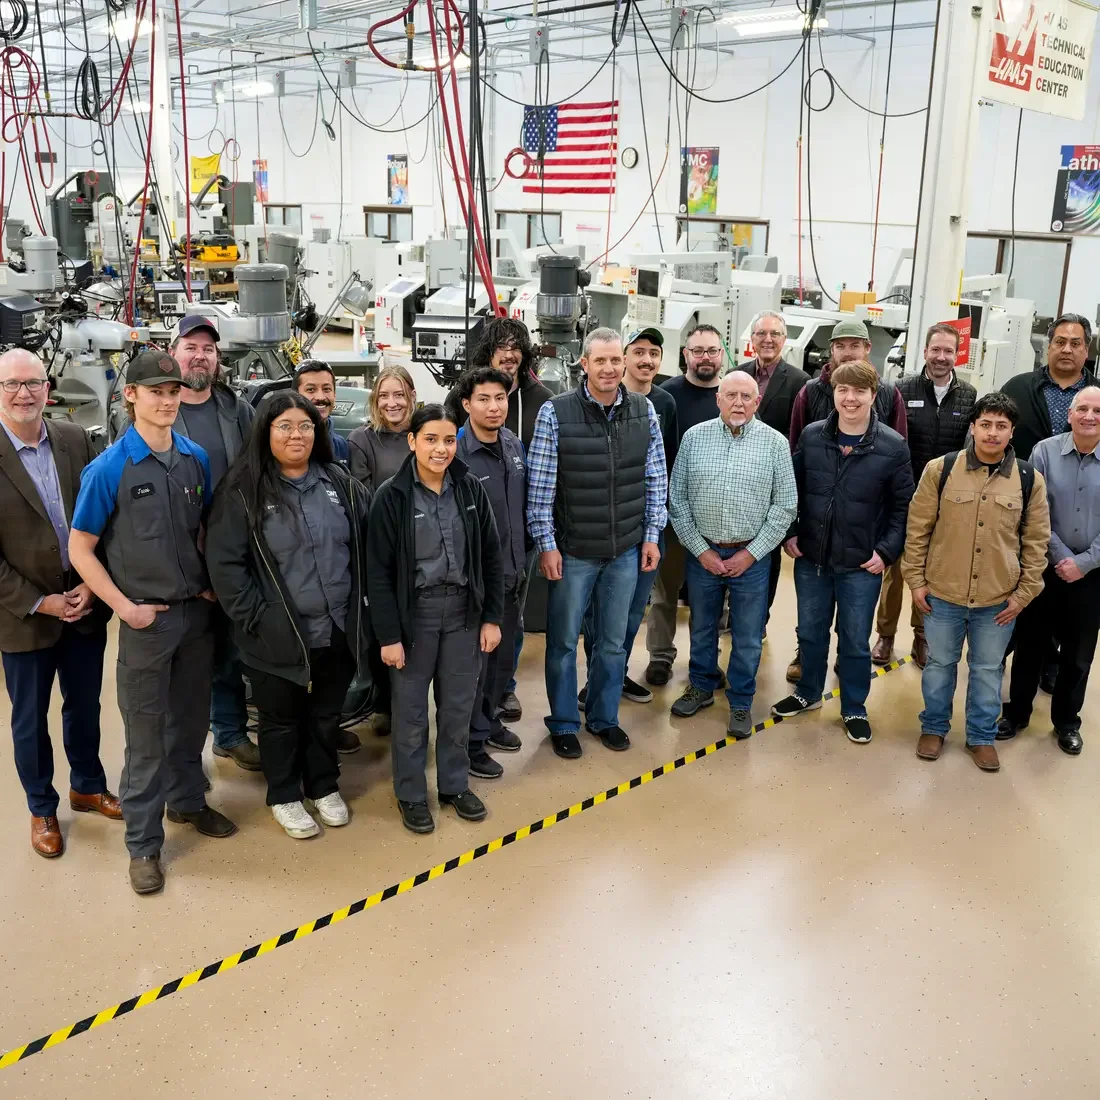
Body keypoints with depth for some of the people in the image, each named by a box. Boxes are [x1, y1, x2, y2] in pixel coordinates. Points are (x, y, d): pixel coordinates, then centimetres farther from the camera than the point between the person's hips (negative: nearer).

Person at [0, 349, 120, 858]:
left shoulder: (76, 440, -2)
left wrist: (92, 584, -7)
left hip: (85, 604, 3)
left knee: (85, 706, 19)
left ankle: (87, 787, 41)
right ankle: (41, 809, 33)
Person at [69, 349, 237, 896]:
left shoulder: (196, 458, 0)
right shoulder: (109, 469, -13)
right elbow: (80, 548, -7)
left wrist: (213, 583, 1)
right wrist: (125, 606, -12)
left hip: (197, 611, 4)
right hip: (147, 619, -4)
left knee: (191, 719, 19)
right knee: (146, 735, 5)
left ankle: (188, 801, 40)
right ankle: (143, 843, 19)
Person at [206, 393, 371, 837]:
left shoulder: (340, 483, 4)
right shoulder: (244, 490, -9)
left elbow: (366, 545, 11)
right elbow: (224, 561, -12)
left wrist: (360, 602, 6)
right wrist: (253, 617, -15)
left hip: (337, 630, 4)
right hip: (276, 636, -3)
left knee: (327, 714, 19)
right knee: (281, 719, 13)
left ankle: (324, 787, 39)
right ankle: (284, 797, 32)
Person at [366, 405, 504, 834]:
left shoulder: (471, 489, -1)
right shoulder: (392, 495, -10)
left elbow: (490, 557, 5)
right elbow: (379, 571, -9)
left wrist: (492, 617, 2)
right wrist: (388, 634, -12)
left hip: (463, 611, 3)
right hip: (413, 614, -3)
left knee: (458, 706, 13)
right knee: (411, 710, 9)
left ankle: (455, 784, 32)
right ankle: (411, 795, 25)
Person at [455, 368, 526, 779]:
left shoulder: (514, 443, 3)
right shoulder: (455, 452, -20)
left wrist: (522, 557, 14)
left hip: (511, 570, 7)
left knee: (503, 654, 19)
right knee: (474, 659, 5)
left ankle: (489, 719, 38)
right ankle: (471, 741, 20)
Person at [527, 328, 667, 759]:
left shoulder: (644, 411, -1)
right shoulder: (555, 412, -11)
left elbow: (655, 479, 6)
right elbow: (539, 486, -9)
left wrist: (652, 535, 4)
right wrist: (546, 545, -10)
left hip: (626, 550, 3)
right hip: (572, 550, -3)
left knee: (613, 642, 16)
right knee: (563, 641, 10)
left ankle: (604, 718, 35)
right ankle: (563, 723, 28)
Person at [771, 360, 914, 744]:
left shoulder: (893, 446, -9)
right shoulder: (811, 436, -3)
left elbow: (903, 506, -4)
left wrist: (887, 551, -11)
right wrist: (789, 534, 0)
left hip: (861, 564, -2)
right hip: (810, 557, 2)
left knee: (855, 641, 10)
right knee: (810, 633, 18)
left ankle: (854, 709, 29)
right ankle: (808, 693, 39)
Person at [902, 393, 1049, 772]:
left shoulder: (1030, 480, -4)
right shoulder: (940, 469, -8)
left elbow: (1035, 542, 2)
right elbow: (918, 528, -2)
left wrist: (1024, 593, 0)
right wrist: (916, 579, -3)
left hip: (999, 599, 1)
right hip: (943, 593, -1)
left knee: (987, 669, 15)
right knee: (939, 663, 15)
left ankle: (982, 736, 32)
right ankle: (934, 727, 34)